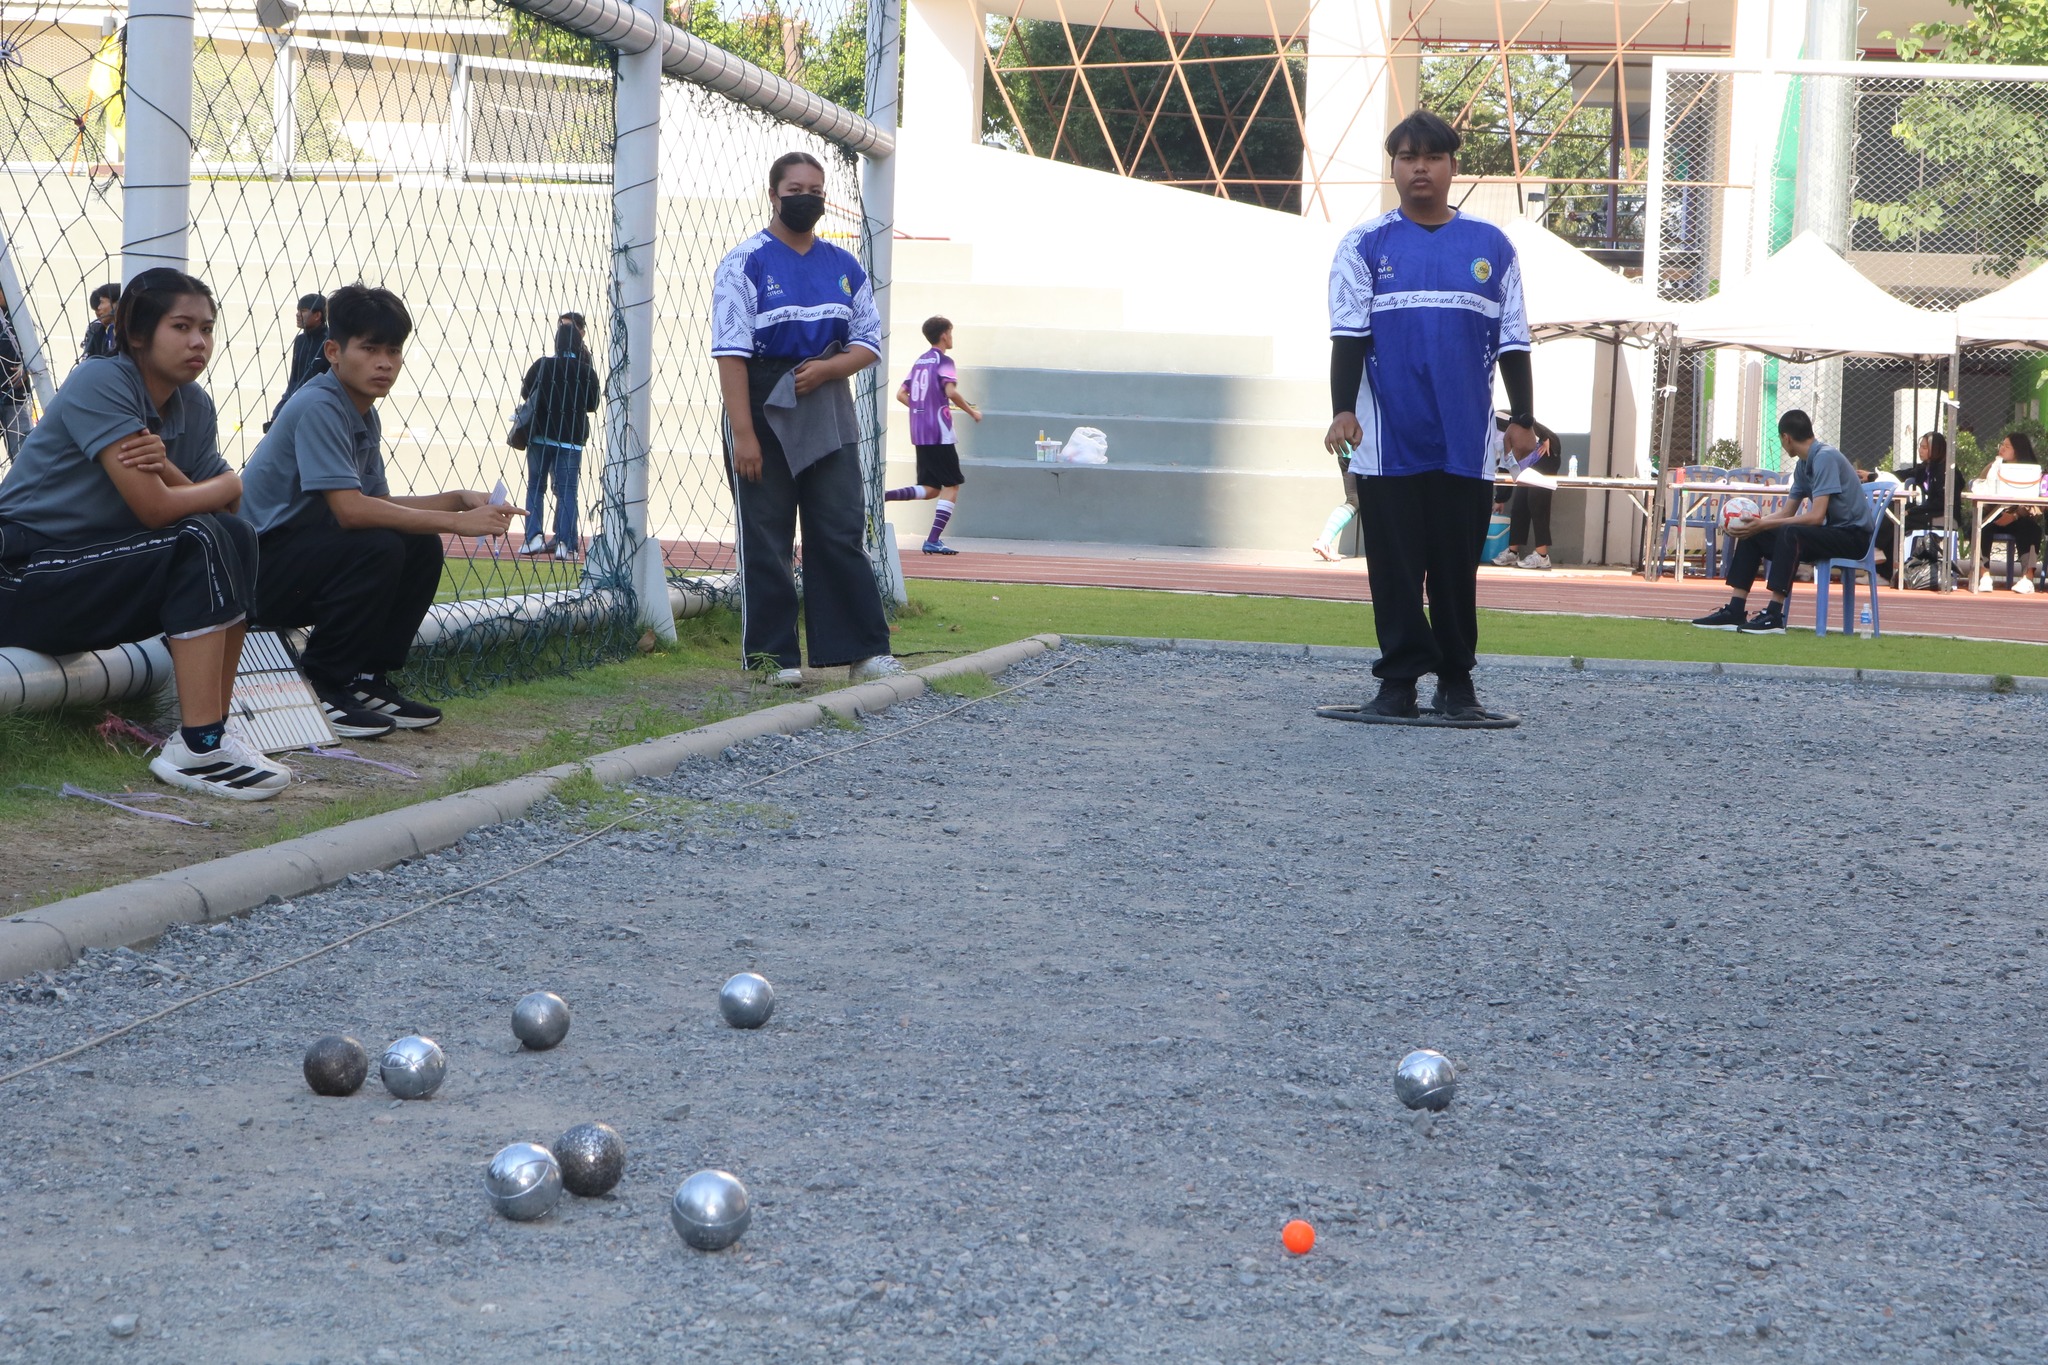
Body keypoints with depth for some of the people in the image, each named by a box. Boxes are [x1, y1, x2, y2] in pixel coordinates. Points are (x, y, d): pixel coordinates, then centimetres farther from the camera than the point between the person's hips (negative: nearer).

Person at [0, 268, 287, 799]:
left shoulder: (194, 406, 8)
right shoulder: (99, 385, -17)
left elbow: (213, 506, -1)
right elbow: (154, 509, -24)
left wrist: (167, 469, -20)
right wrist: (231, 485, -7)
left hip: (91, 576, 8)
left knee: (236, 538, -9)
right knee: (203, 544, -23)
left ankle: (211, 731, -11)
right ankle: (197, 749, -27)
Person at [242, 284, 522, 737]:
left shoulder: (365, 416, 11)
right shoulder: (318, 407, -20)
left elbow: (380, 504, 11)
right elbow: (350, 509, -29)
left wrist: (460, 499, -4)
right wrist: (457, 522, -27)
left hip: (301, 555, 9)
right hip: (258, 565, -9)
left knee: (422, 547, -2)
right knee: (378, 548, -28)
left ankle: (367, 681, 5)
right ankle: (323, 688, -15)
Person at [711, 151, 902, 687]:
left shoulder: (845, 267, 11)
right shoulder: (744, 263, -4)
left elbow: (869, 341, 13)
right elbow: (731, 353, -11)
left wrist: (828, 368, -9)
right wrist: (743, 434, -18)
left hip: (829, 415, 4)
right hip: (764, 411, -4)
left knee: (841, 533, 3)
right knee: (765, 538, -1)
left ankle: (864, 649, 4)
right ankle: (771, 654, 4)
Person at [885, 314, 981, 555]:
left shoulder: (919, 361, 16)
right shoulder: (943, 361, -7)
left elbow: (901, 395, 17)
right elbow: (951, 392, -21)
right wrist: (972, 412, -8)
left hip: (919, 435, 8)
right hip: (939, 434, -8)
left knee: (930, 489, 11)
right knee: (952, 486, -1)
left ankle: (882, 496, -9)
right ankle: (933, 540, -9)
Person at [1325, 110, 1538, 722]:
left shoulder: (1491, 246, 10)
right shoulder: (1366, 245, 6)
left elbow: (1513, 339, 11)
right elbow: (1348, 333, 1)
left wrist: (1522, 418, 6)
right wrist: (1343, 410, -9)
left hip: (1466, 441, 1)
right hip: (1388, 441, -1)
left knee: (1457, 567, 4)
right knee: (1395, 567, 0)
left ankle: (1457, 683, 12)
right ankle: (1399, 682, 5)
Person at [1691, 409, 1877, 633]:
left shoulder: (1825, 458, -19)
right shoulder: (1804, 465, 11)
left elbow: (1815, 516, -26)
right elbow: (1786, 513, 14)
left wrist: (1763, 525, -24)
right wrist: (1754, 524, -3)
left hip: (1853, 534, -10)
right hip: (1829, 532, 10)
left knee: (1790, 533, -35)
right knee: (1752, 536, 4)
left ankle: (1774, 615, -38)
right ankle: (1735, 611, 1)